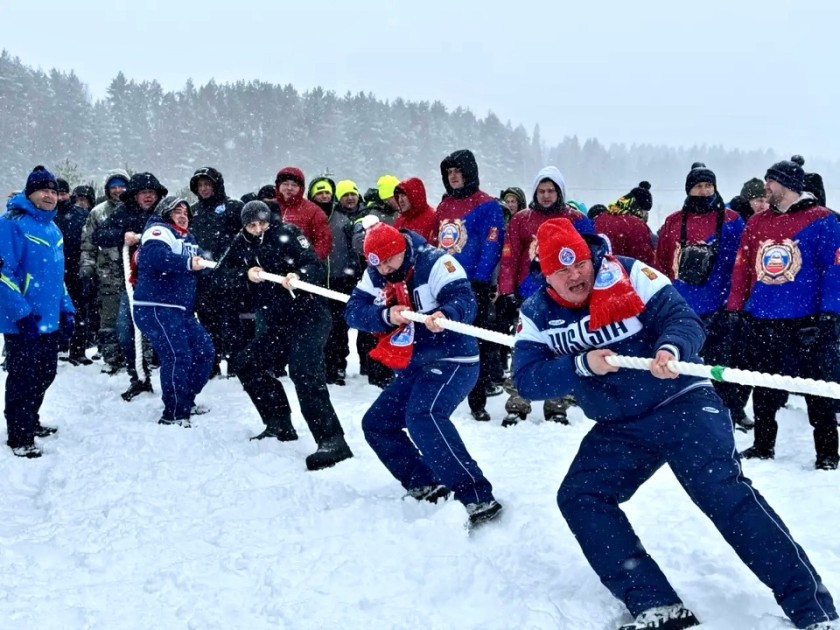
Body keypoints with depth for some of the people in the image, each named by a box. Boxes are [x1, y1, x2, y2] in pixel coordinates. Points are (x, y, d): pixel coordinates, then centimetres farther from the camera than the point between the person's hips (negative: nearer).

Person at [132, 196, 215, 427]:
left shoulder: (188, 238, 24)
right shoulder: (159, 231, -5)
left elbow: (199, 264, 12)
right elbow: (156, 256, -26)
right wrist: (187, 263, -34)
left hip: (182, 309, 9)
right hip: (155, 307, -9)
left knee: (204, 351, 9)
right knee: (177, 355, -18)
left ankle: (186, 402, 23)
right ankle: (174, 415, -10)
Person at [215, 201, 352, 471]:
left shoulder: (287, 234, -9)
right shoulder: (242, 245, 8)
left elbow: (316, 267, -15)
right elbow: (222, 275, 2)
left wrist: (298, 276, -36)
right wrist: (246, 274, -17)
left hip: (308, 316, -8)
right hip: (277, 323, 8)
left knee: (304, 373, -25)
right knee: (246, 364, 15)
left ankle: (332, 440, -28)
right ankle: (280, 424, 25)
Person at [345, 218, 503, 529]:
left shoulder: (435, 263, -16)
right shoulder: (374, 274, 4)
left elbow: (464, 299, -26)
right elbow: (354, 311, -4)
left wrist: (446, 315, -49)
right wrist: (386, 315, -23)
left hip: (452, 360, -9)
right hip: (412, 367, 9)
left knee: (422, 417, -31)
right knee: (376, 424, 9)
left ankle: (478, 497, -33)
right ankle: (426, 486, 17)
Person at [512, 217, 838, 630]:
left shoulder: (628, 276, -10)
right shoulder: (537, 314, -1)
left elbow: (683, 318, -15)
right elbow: (526, 379, -11)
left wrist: (671, 349, -37)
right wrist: (582, 366, -26)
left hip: (682, 405, -5)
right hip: (619, 428, 5)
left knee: (724, 492, -20)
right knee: (578, 498, -10)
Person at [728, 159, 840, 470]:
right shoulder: (756, 223, 12)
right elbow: (742, 269, 12)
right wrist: (734, 310, 6)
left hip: (806, 324, -5)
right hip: (760, 322, 5)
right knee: (763, 391, 13)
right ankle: (763, 445, 27)